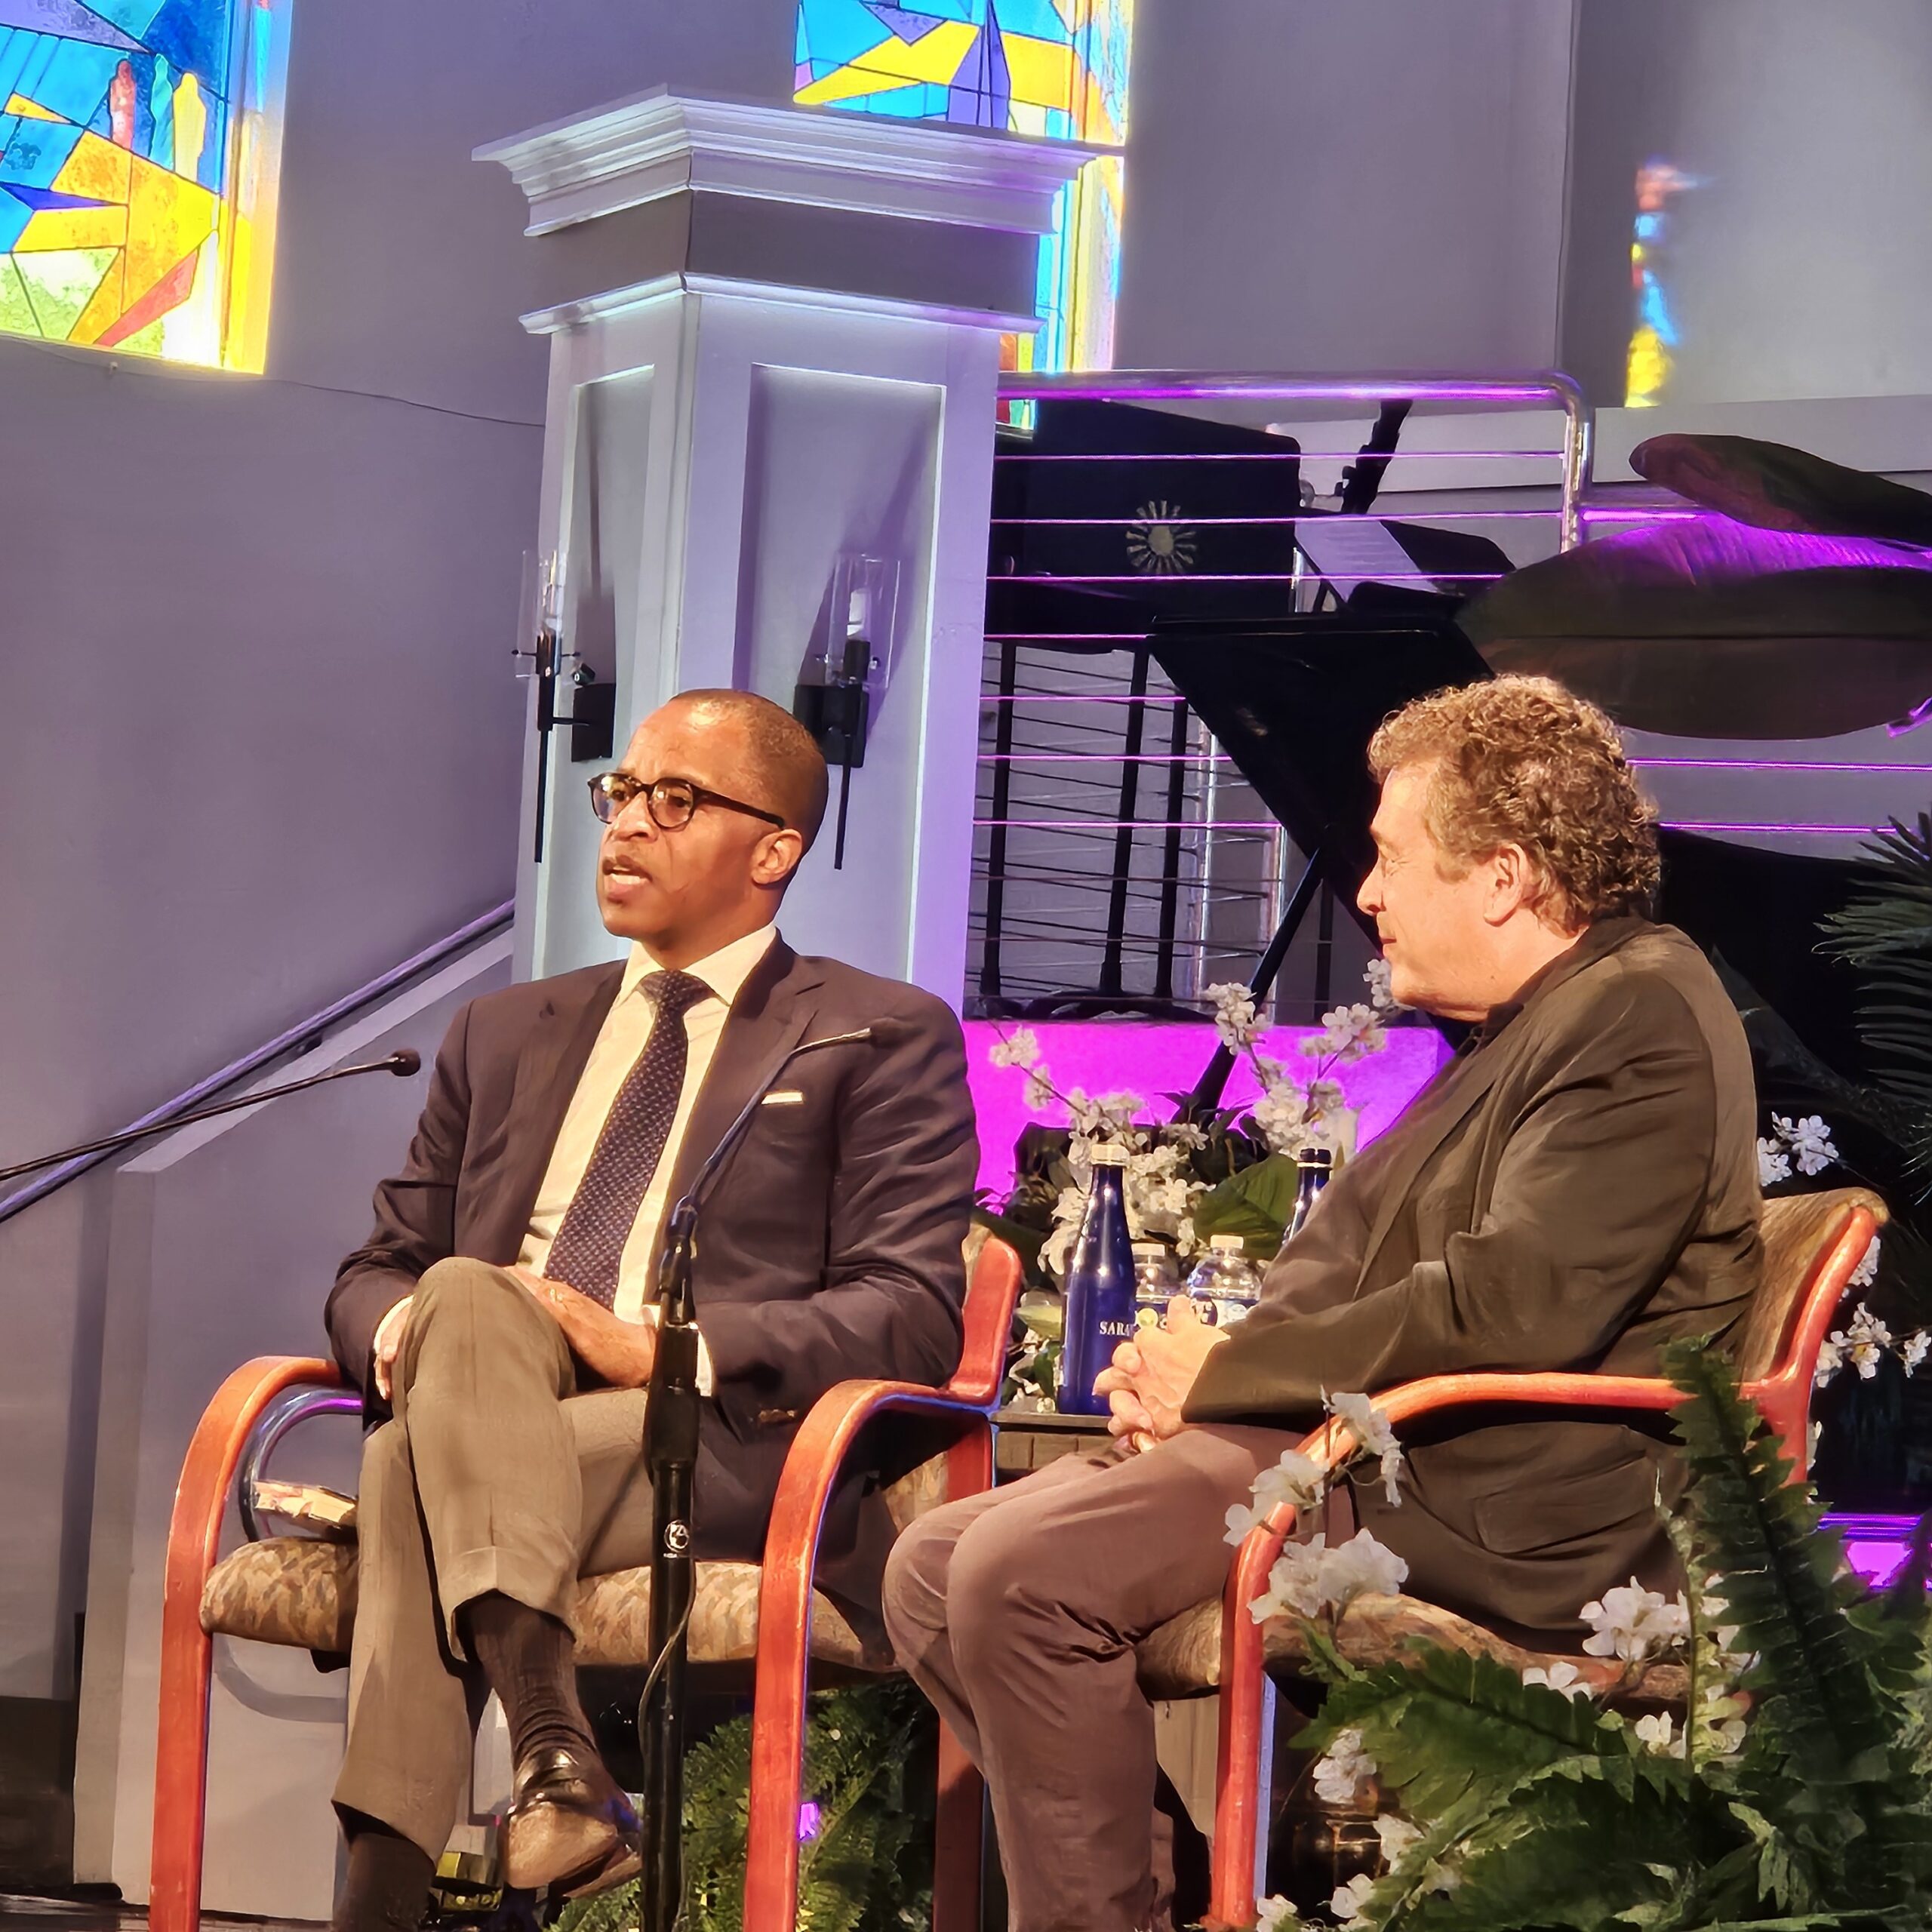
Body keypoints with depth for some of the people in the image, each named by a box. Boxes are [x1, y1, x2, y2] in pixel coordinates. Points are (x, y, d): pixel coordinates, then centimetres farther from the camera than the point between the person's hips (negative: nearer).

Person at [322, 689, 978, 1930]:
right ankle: (550, 1751, -46)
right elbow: (379, 1268, 24)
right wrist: (403, 1326, -4)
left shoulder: (882, 1040, 10)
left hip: (729, 1444, -3)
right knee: (463, 1294, -33)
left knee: (422, 1470, -31)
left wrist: (665, 1348, -15)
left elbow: (915, 1314, -2)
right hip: (481, 1411, 4)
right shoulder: (506, 1036, 26)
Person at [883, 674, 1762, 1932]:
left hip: (1485, 1502, -11)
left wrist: (1229, 1367, -13)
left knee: (1020, 1578, -25)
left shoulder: (1639, 1017, -12)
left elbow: (1521, 1305, -23)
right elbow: (1354, 1261, 22)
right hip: (1356, 1437, 11)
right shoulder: (1523, 1030, 20)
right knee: (936, 1570, 3)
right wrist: (1192, 1365, 1)